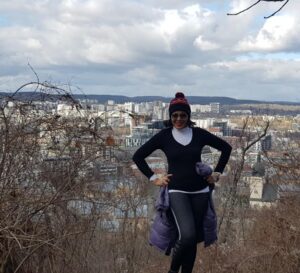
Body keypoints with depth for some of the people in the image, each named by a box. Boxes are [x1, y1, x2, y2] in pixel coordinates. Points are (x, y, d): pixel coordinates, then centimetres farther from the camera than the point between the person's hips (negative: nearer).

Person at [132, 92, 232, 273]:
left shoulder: (199, 134, 2)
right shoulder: (164, 136, -2)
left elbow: (226, 148, 14)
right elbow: (138, 156, 4)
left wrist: (218, 173, 9)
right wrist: (153, 178, 0)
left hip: (200, 191, 3)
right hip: (177, 191, -3)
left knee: (193, 238, 6)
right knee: (187, 235, -20)